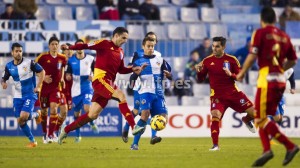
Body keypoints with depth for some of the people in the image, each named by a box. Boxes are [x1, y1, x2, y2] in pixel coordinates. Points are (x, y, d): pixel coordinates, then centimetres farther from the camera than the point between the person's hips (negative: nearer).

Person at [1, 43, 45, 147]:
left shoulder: (29, 63, -11)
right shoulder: (9, 66, 2)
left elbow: (41, 72, -4)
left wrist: (38, 86, -12)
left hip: (30, 94, -5)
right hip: (18, 96, 5)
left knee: (23, 117, -23)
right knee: (20, 122, 0)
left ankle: (35, 115, 11)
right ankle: (32, 141, 18)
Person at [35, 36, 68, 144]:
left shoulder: (62, 58, 2)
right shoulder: (43, 57, -8)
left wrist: (61, 78, 9)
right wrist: (43, 77, -14)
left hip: (56, 87, 1)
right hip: (44, 87, -1)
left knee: (53, 108, -19)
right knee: (44, 111, 7)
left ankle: (51, 134, -12)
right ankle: (45, 134, 25)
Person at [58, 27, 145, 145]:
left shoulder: (120, 52, 17)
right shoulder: (104, 44, -4)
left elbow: (121, 69, 23)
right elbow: (86, 46, -9)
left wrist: (133, 69, 8)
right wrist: (69, 47, -21)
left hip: (109, 83, 8)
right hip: (100, 80, -8)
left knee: (92, 115, 8)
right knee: (121, 95, -26)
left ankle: (66, 130, 21)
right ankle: (133, 127, -31)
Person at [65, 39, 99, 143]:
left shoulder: (90, 59, -1)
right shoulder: (71, 60, 2)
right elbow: (68, 74, 9)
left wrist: (93, 76, -13)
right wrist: (68, 76, -14)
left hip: (87, 88, -2)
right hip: (76, 89, 2)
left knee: (87, 109, -22)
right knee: (77, 112, 9)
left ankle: (92, 124, 10)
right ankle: (77, 134, 23)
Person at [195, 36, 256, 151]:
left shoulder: (231, 60, -2)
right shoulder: (207, 61, -1)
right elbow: (201, 79, 6)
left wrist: (231, 74, -20)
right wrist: (199, 71, -16)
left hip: (233, 93, 1)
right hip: (217, 96, -1)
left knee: (253, 112, -5)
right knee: (215, 116, -26)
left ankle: (246, 120, 34)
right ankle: (215, 145, -15)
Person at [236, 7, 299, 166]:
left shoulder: (260, 33, -3)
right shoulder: (284, 36, 14)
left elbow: (252, 56, -11)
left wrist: (241, 73, 1)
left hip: (267, 80, -7)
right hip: (281, 80, 7)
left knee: (261, 118, -7)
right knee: (264, 117, 15)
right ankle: (266, 150, 4)